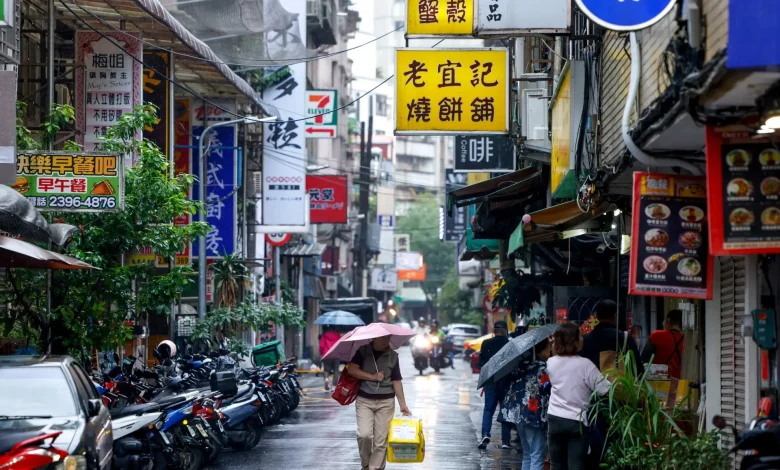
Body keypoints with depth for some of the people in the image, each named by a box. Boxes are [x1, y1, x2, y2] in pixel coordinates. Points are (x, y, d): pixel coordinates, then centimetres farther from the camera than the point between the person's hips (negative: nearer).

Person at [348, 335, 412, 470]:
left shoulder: (392, 356, 4)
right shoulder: (362, 351, 0)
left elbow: (396, 381, 5)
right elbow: (351, 369, -9)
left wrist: (403, 405, 1)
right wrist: (372, 377, -14)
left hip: (386, 402, 2)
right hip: (364, 400, -2)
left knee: (381, 440, -3)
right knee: (364, 434, -15)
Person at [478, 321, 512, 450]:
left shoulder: (486, 344, -3)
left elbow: (481, 362, 0)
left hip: (490, 381, 1)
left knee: (488, 409, 6)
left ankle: (486, 434, -15)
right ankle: (505, 441, 6)